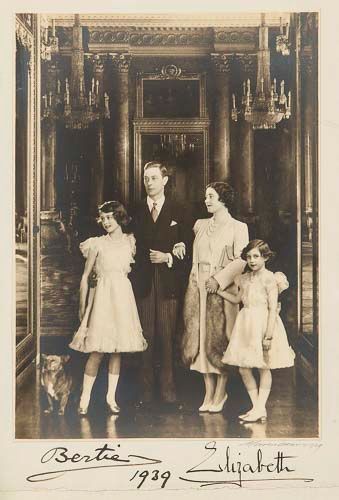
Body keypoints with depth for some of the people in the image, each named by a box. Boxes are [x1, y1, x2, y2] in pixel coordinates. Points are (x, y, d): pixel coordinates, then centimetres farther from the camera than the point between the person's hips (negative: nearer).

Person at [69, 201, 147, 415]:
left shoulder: (130, 241, 8)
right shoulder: (98, 243, -1)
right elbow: (85, 276, 2)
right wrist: (82, 306, 0)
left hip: (124, 297, 3)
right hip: (103, 296, -3)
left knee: (118, 349, 6)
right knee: (98, 351, -5)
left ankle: (111, 396, 15)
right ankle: (85, 397, 4)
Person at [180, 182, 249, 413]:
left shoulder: (238, 227, -3)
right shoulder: (200, 225, 15)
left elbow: (241, 260, -11)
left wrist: (219, 279, -18)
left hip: (222, 290, -5)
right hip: (198, 289, 5)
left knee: (219, 339, -2)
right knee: (201, 338, 4)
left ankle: (220, 393, 9)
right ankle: (209, 393, 13)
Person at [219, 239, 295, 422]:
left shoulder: (270, 279, -10)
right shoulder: (245, 278, 11)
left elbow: (273, 309, -14)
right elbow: (237, 299, 24)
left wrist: (268, 335, -19)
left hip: (263, 323, -7)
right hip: (246, 324, 7)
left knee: (264, 367, 4)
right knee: (243, 368, 5)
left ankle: (260, 408, 10)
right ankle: (257, 407, 16)